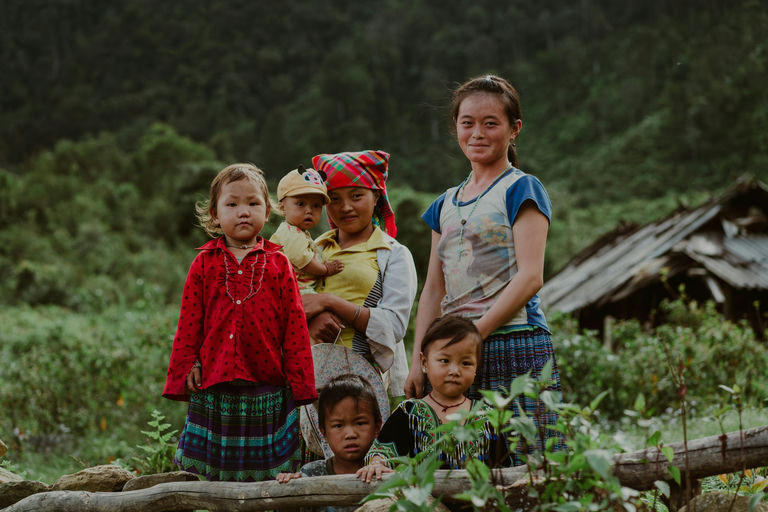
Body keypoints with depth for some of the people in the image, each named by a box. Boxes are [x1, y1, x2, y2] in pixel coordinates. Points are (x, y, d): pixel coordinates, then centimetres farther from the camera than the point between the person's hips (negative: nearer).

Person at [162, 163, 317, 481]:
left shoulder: (278, 264, 3)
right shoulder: (204, 263, 4)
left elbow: (294, 326, 1)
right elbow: (189, 324, 6)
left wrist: (298, 383, -2)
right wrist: (186, 370, 1)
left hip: (267, 391, 0)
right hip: (213, 389, 1)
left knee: (266, 473, 5)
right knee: (213, 474, 7)